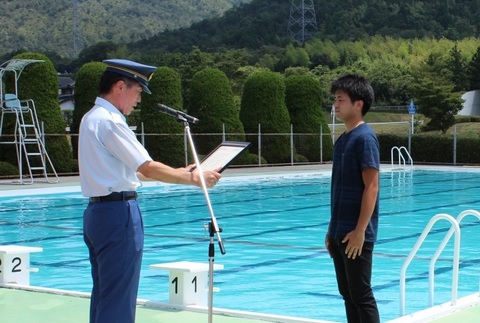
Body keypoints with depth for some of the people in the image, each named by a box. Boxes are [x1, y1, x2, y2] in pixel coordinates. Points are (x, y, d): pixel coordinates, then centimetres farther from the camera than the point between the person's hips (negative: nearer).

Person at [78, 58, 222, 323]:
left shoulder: (92, 118, 16)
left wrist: (178, 173, 16)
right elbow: (148, 168, -18)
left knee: (103, 292, 16)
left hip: (97, 211, 10)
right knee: (119, 300, -5)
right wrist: (194, 178, -9)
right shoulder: (110, 121, -14)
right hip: (118, 212, -10)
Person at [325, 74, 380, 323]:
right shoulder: (342, 139, 14)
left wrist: (360, 230, -20)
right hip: (340, 232, 9)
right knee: (348, 294, 12)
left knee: (361, 295, -4)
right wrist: (332, 229, 17)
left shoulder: (364, 138, -12)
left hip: (356, 234, -9)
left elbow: (371, 186, -17)